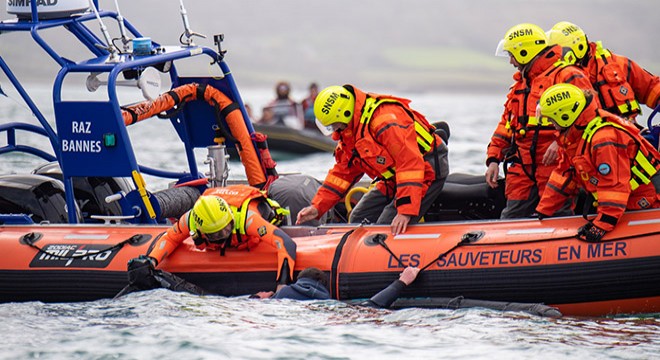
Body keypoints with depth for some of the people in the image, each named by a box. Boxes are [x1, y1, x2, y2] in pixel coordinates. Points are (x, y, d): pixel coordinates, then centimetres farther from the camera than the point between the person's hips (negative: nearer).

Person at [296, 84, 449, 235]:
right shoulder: (348, 131, 3)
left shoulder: (385, 120, -30)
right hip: (394, 178, 10)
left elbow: (410, 164, -34)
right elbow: (343, 171, 13)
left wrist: (406, 211, -38)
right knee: (359, 219, 8)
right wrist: (317, 206, 4)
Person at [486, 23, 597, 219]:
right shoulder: (520, 84, 25)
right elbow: (506, 125, 26)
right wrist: (493, 159, 17)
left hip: (555, 164, -8)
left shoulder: (567, 75, -5)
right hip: (522, 169, 8)